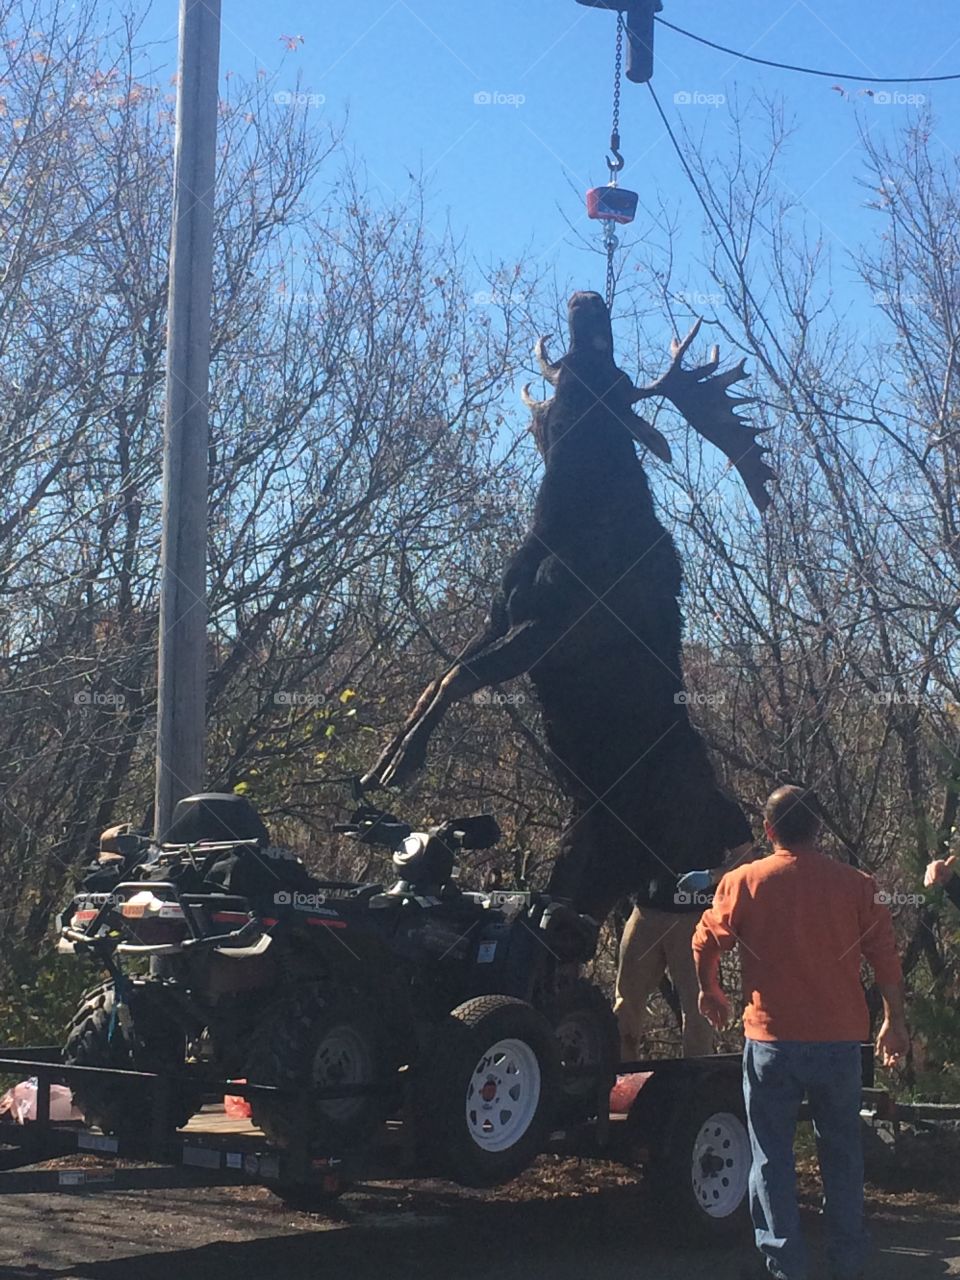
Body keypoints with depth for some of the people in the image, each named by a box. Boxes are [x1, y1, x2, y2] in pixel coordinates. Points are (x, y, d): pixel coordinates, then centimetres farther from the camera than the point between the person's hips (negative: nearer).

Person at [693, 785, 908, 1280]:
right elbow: (885, 957, 0)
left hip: (772, 1040, -2)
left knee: (772, 1156, 8)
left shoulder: (743, 882, -4)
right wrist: (894, 1022, 13)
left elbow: (705, 942, 4)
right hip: (840, 1039, 2)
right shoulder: (856, 885, -2)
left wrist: (710, 993, 22)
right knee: (842, 1153, 16)